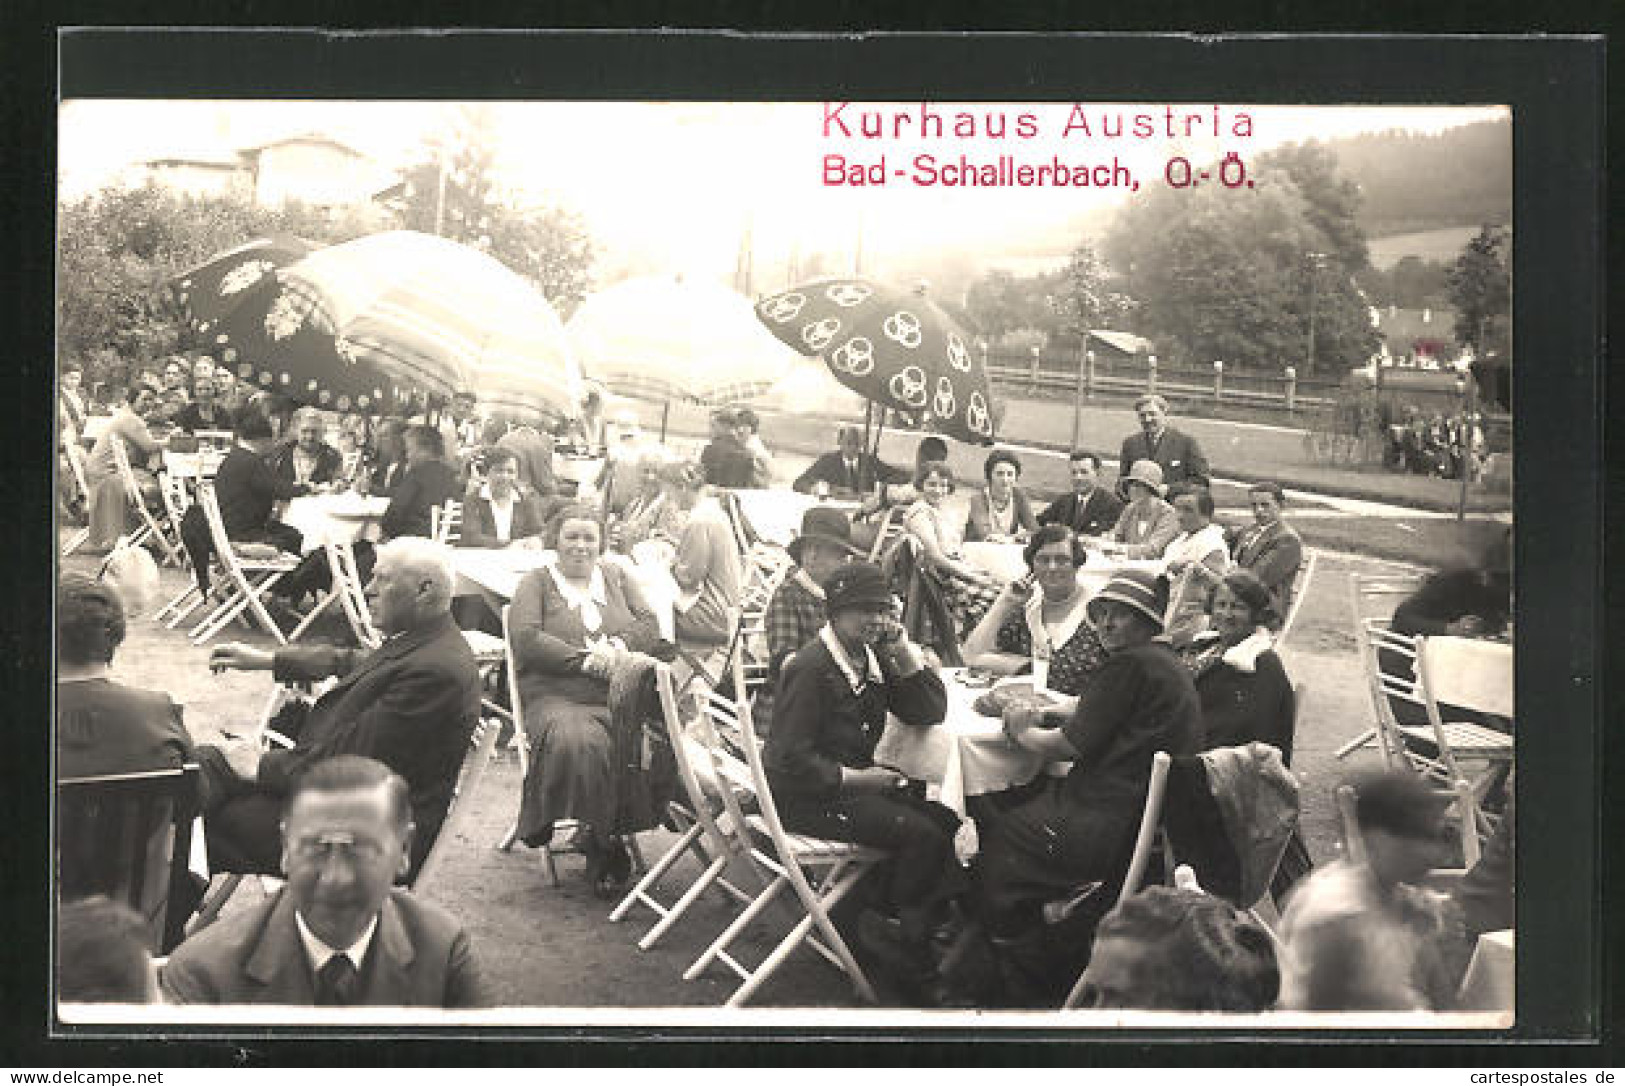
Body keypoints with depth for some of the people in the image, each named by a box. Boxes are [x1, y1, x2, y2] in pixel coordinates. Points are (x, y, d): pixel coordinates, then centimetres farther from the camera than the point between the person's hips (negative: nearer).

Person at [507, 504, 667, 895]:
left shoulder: (617, 576, 25)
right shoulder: (536, 582, 14)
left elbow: (651, 626, 13)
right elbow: (526, 640, -3)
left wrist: (618, 646, -8)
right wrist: (584, 659, -12)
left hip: (621, 697, 3)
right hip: (557, 697, -3)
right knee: (578, 742, -38)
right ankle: (601, 844, -17)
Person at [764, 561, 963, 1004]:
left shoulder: (871, 657, 9)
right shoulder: (812, 667, -18)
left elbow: (929, 713, 9)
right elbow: (791, 758, -20)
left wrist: (905, 654, -4)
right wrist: (854, 778, -17)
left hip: (855, 781, 9)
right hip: (807, 797, -9)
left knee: (948, 823, -9)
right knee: (921, 834, -20)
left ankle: (916, 931, -3)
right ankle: (897, 934, 1)